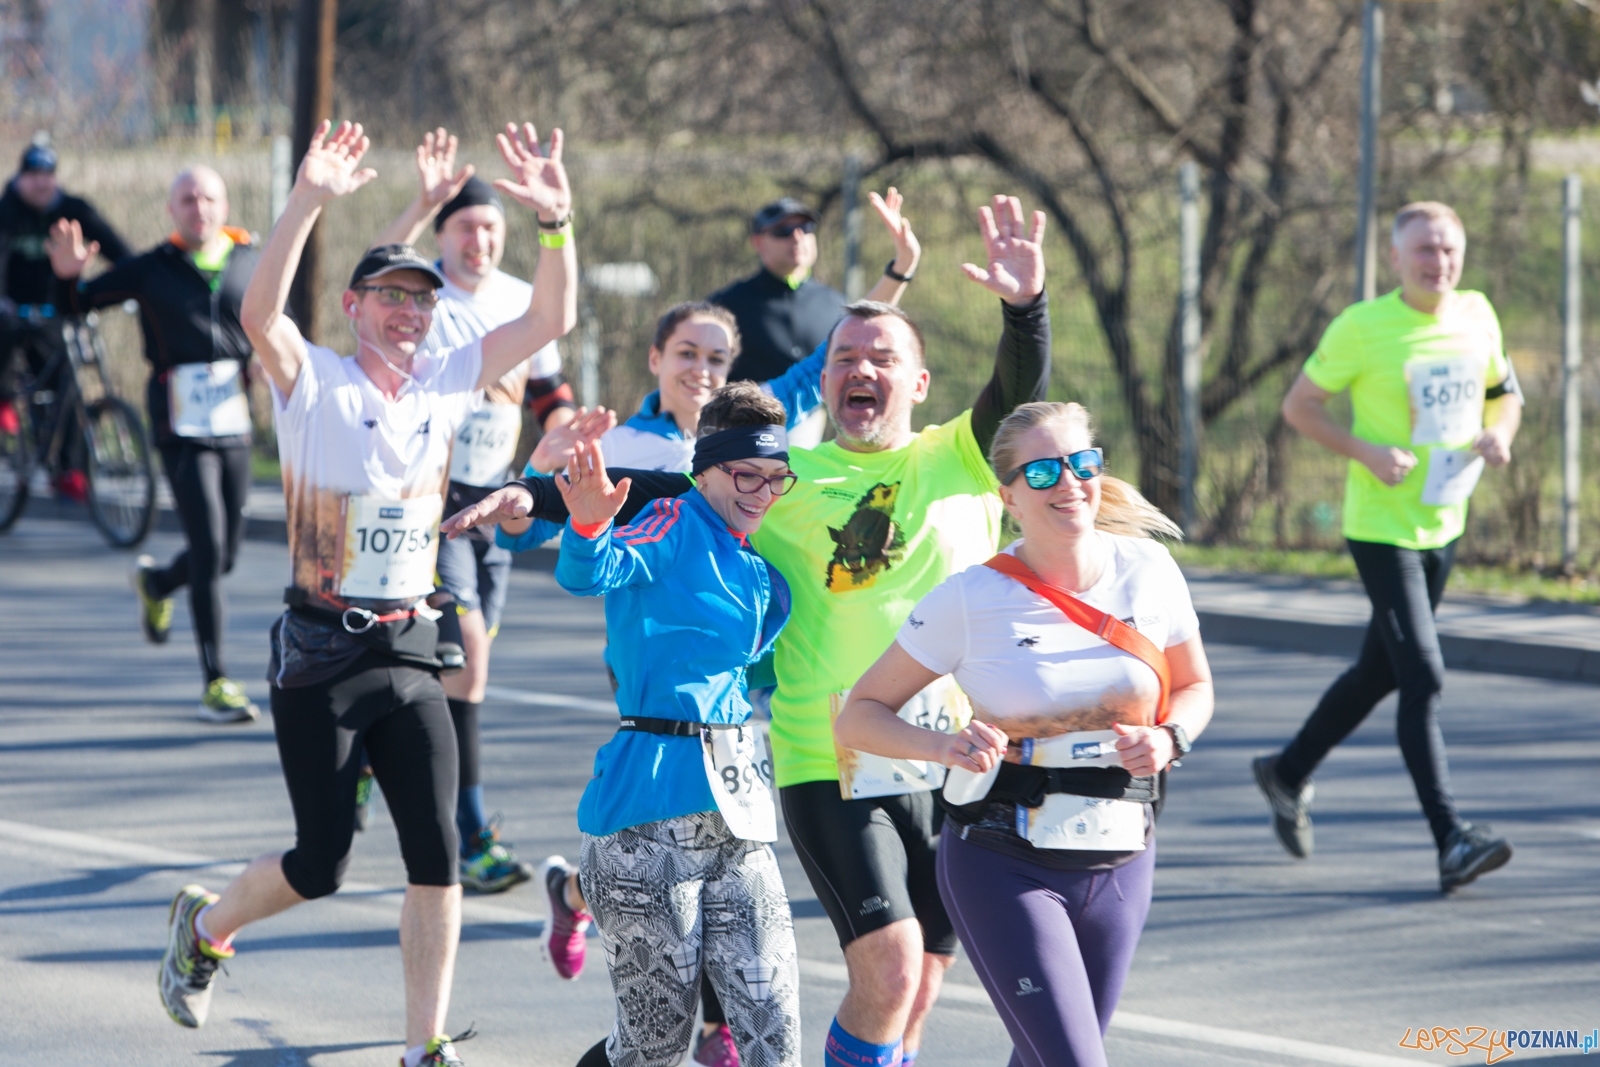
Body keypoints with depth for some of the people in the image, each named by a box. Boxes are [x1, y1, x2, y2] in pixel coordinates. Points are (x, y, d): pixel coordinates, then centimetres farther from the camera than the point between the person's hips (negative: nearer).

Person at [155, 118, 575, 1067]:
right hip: (321, 658, -4)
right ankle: (205, 926, 30)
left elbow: (551, 320, 3)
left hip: (409, 659, 4)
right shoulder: (315, 384, -7)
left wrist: (555, 219, -13)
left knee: (437, 855, -5)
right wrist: (308, 203, -39)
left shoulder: (446, 384, 7)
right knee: (322, 864, 0)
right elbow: (260, 313, -27)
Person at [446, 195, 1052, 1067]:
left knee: (914, 990, 9)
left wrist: (1026, 306, -27)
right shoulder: (783, 479, 5)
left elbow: (1020, 393, -8)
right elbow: (647, 493, 6)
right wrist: (537, 495, -4)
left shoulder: (959, 463, 8)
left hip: (949, 765, 3)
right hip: (829, 764, -3)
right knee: (888, 969, -16)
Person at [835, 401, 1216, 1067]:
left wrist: (1167, 739, -7)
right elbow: (858, 717, -4)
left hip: (1120, 865, 4)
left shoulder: (1148, 570, -1)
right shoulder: (971, 599, -10)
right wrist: (944, 747, -23)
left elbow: (1195, 686, 15)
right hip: (1003, 866, -4)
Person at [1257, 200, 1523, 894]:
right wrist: (1366, 452, -19)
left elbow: (1502, 390, 19)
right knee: (1424, 677, -15)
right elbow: (1299, 405, -5)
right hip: (1380, 527, -7)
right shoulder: (1362, 327, -12)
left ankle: (1289, 773, 41)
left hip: (1444, 525, 7)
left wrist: (1500, 434, -4)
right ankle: (1452, 842, -18)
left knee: (1380, 672, 19)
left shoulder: (1477, 316, 3)